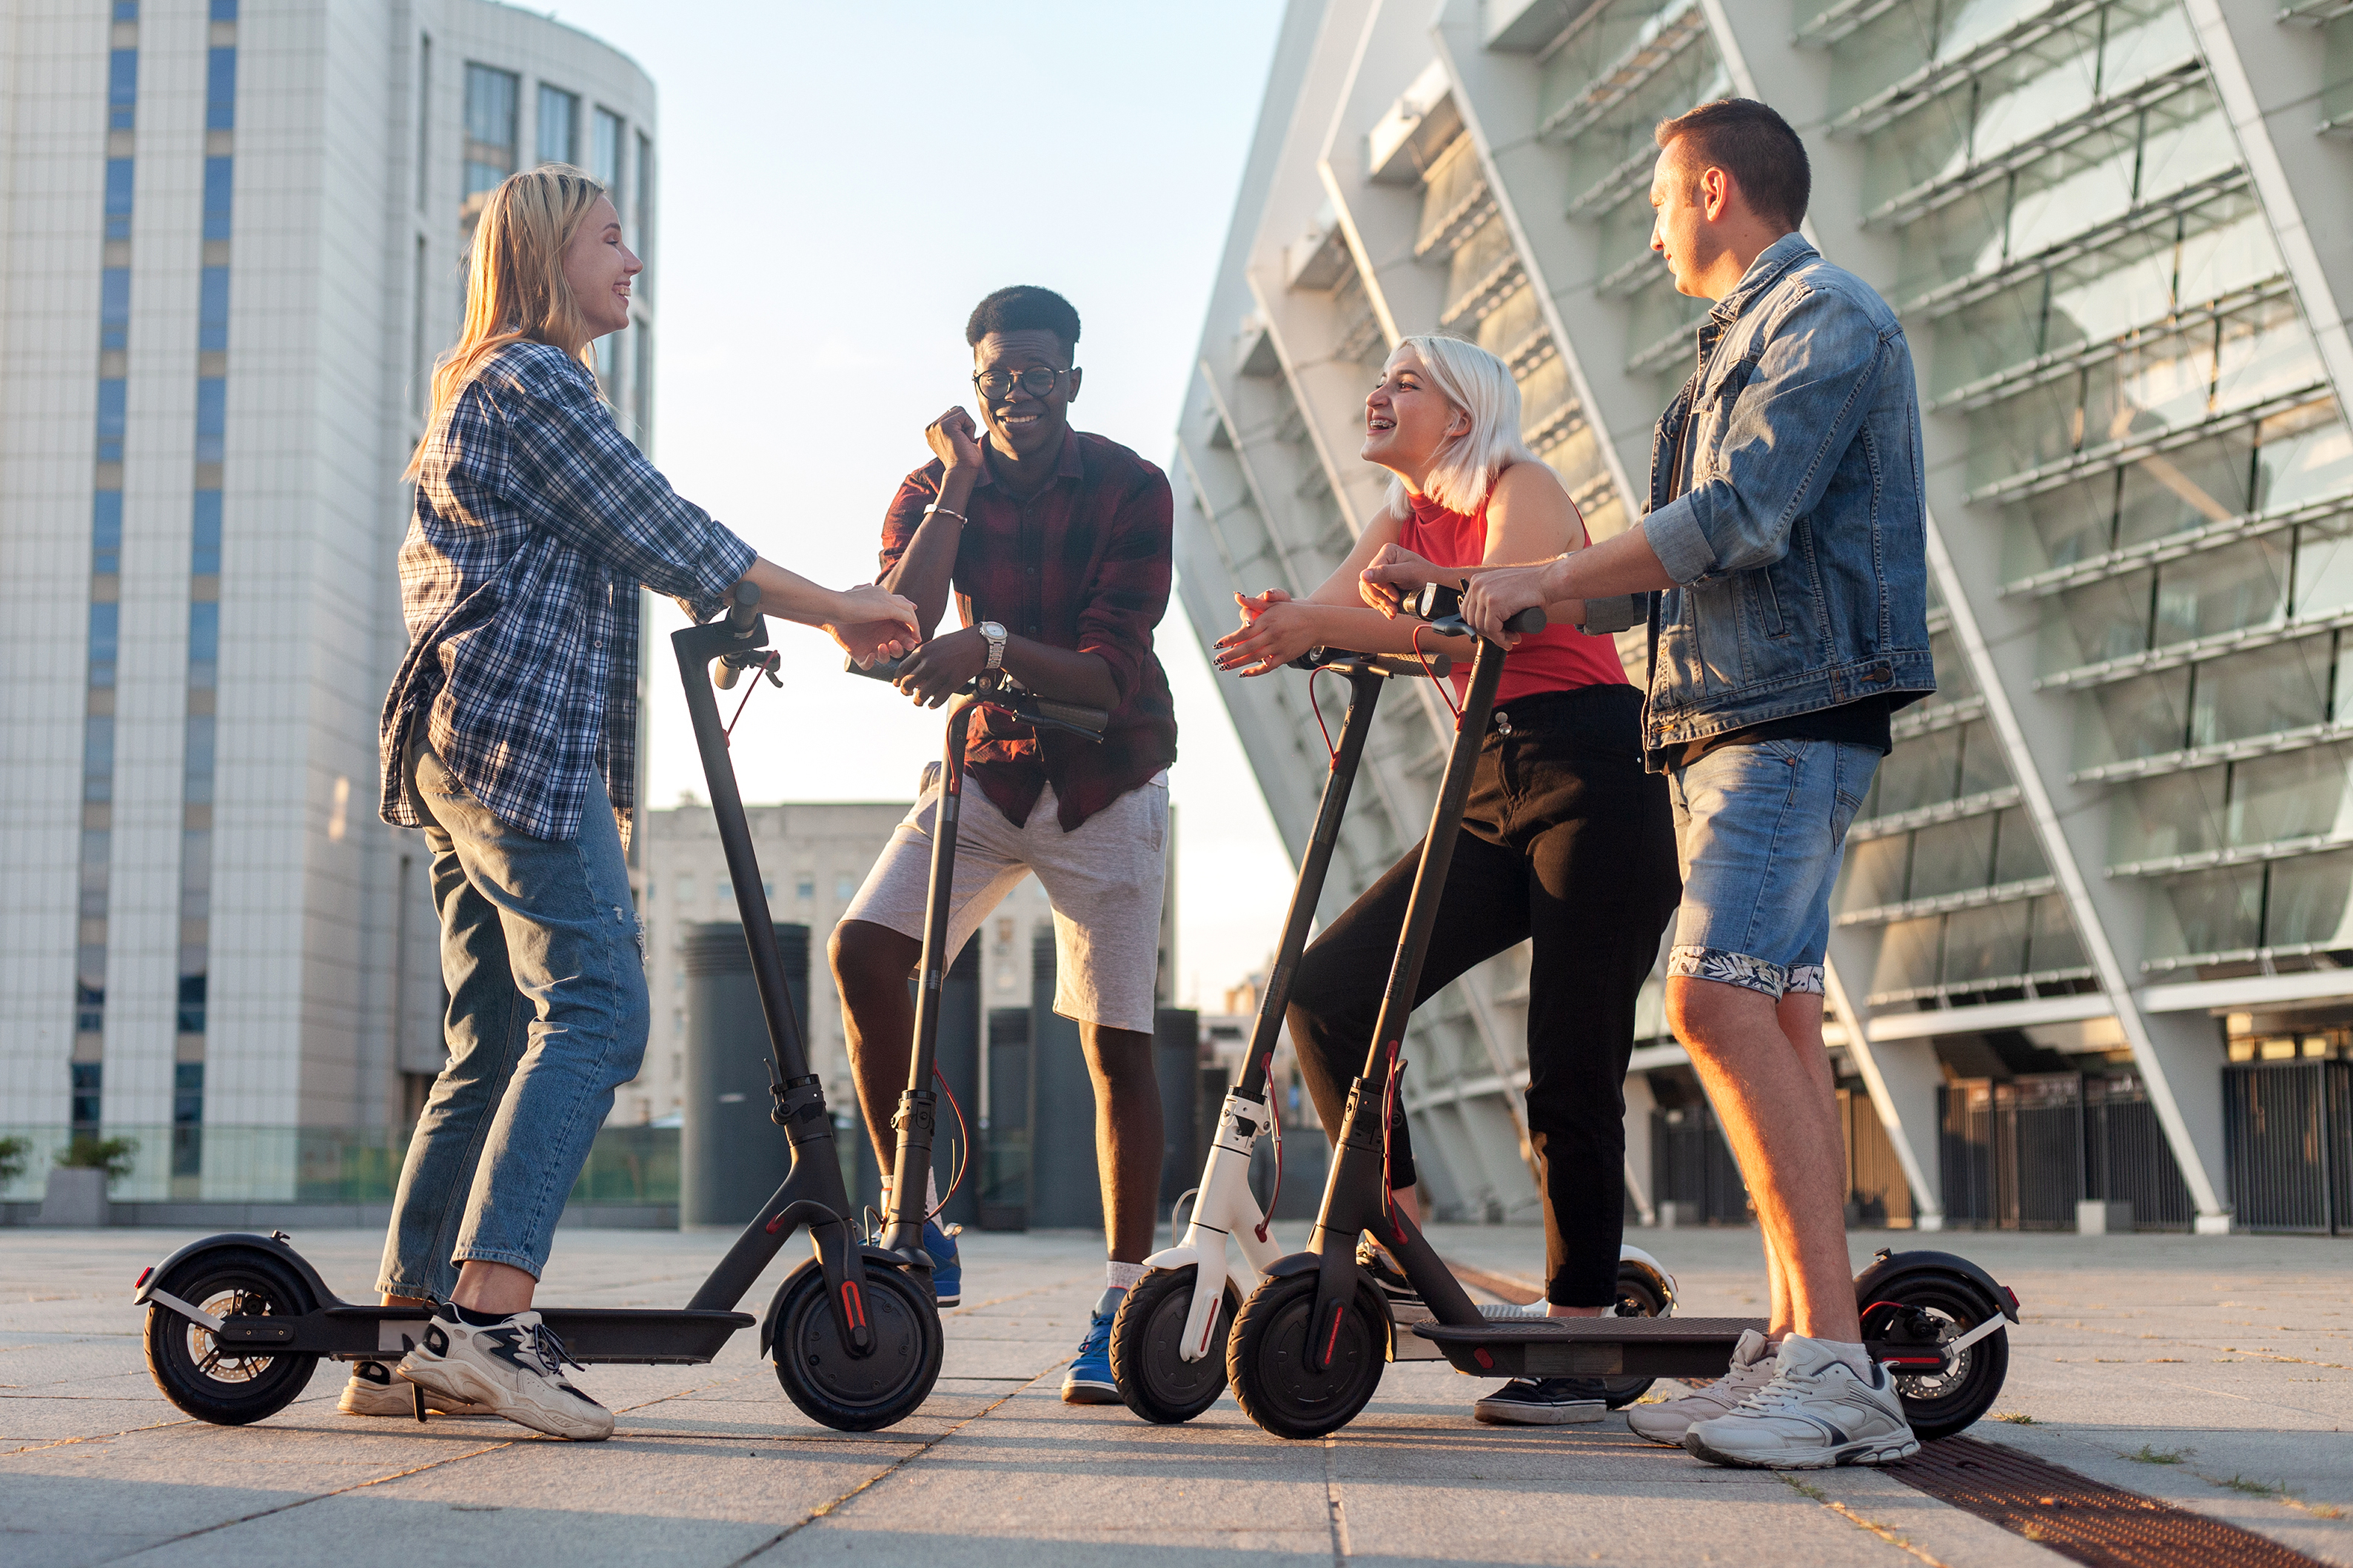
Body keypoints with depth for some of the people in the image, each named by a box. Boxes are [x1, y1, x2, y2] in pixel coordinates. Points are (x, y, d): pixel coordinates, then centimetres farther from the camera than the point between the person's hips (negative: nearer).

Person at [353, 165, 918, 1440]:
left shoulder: (471, 393, 28)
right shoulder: (536, 381, -5)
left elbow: (428, 571, 31)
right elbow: (660, 533, -10)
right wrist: (834, 612, -4)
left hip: (453, 747, 11)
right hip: (523, 732, -11)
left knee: (494, 1039, 8)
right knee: (593, 1008, -19)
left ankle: (407, 1339, 7)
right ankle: (491, 1312, -29)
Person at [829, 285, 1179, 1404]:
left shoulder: (1130, 490, -12)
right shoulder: (937, 489, -1)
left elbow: (1108, 675, -21)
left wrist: (990, 646, -38)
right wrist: (956, 489, -20)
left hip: (1105, 783, -3)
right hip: (988, 768, 3)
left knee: (1115, 1039, -6)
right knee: (862, 949, -18)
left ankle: (1124, 1300, 6)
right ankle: (920, 1229, -5)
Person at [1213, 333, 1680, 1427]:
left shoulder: (1521, 487, -3)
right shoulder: (1401, 525, 18)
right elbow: (1312, 616, 2)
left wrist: (1324, 623, -30)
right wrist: (1281, 627, -23)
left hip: (1595, 778, -7)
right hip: (1492, 792, 7)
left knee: (1573, 1072, -8)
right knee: (1328, 988, -10)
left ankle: (1578, 1344, -2)